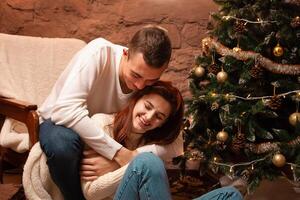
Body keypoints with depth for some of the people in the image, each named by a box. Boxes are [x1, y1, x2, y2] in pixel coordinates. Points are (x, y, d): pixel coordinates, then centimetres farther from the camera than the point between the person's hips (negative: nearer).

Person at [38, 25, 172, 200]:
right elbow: (65, 110, -40)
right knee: (63, 144, -38)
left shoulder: (150, 83, -18)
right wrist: (118, 152, -42)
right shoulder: (99, 53, -30)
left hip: (103, 134, 4)